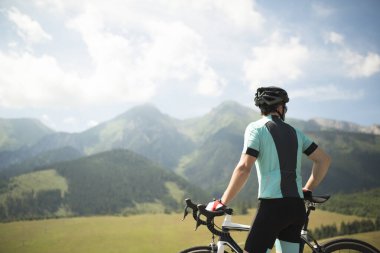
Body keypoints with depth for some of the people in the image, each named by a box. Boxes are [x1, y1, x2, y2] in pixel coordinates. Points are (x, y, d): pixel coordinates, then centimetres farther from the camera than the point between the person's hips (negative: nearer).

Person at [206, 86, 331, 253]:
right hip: (297, 207, 6)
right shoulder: (294, 132, 16)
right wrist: (308, 190, 25)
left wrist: (222, 202, -8)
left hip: (273, 205, -6)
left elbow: (244, 168, -12)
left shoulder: (256, 128, -1)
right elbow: (324, 159, 17)